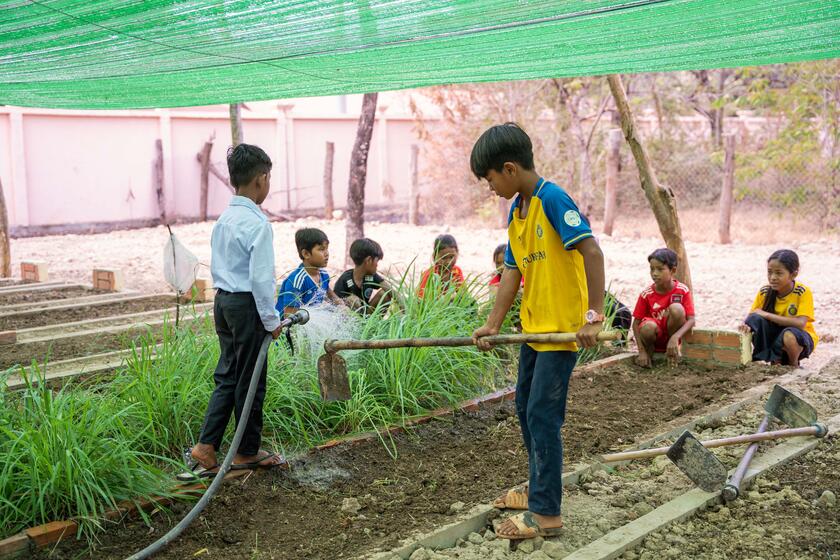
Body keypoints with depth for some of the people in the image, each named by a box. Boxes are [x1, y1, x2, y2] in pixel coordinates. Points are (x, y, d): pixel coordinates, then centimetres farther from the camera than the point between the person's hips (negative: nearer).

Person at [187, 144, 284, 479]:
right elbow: (261, 277, -20)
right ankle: (248, 452, 19)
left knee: (227, 376, 15)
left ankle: (206, 447, 11)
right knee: (250, 381, 5)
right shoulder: (257, 223, -18)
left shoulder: (224, 219, 9)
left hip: (223, 301, 8)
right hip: (247, 305, -8)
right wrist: (271, 319, -12)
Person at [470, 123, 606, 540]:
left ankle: (546, 513, 5)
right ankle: (539, 487, 36)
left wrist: (594, 316, -27)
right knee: (526, 407, 19)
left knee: (542, 415, -6)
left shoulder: (552, 199, -19)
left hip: (562, 328, -10)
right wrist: (492, 324, 0)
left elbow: (591, 251, -25)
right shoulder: (516, 210, 8)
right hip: (533, 326, 10)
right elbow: (513, 271, 8)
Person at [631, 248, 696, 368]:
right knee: (648, 327, -37)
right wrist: (642, 351, -20)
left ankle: (674, 351, -8)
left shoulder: (682, 290, -13)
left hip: (672, 337, 0)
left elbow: (691, 320, -18)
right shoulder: (646, 294, -12)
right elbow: (636, 323, -9)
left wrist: (675, 337, -36)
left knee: (676, 308, -28)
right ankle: (649, 351, -1)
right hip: (655, 338, 0)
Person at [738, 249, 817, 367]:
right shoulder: (764, 293, -8)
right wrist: (747, 325, -32)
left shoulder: (803, 292, -20)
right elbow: (751, 315, -6)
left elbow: (800, 323, -31)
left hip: (801, 340, -4)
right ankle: (774, 361, -9)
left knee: (789, 334, -38)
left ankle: (793, 365, -6)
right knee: (756, 319, -22)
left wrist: (767, 315, -29)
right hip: (775, 335, 4)